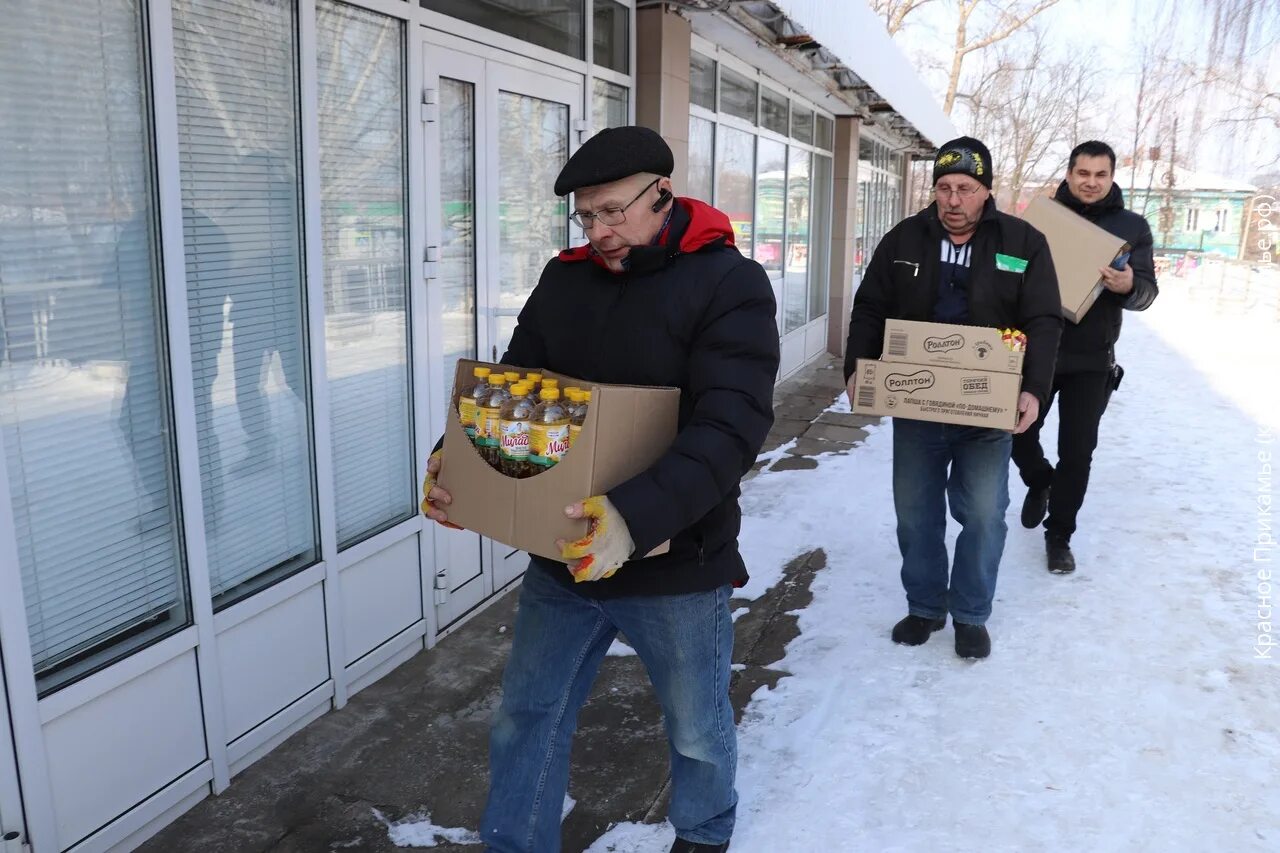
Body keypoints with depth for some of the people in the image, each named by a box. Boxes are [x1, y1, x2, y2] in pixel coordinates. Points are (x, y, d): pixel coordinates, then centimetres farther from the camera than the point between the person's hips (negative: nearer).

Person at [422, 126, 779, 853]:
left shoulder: (729, 283, -12)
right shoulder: (564, 279, 4)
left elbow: (731, 424, -24)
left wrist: (637, 518, -38)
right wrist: (459, 462, -11)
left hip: (678, 563, -3)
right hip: (563, 557, 4)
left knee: (697, 730, 18)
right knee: (527, 718, 14)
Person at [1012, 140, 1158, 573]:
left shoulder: (1132, 226, 1)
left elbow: (1148, 291, -2)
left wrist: (1129, 286, -27)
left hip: (1090, 361, -1)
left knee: (1077, 452, 2)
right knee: (1018, 433, 5)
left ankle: (1058, 536, 18)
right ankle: (1039, 482, 39)